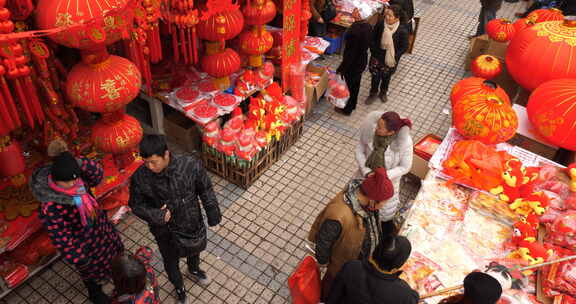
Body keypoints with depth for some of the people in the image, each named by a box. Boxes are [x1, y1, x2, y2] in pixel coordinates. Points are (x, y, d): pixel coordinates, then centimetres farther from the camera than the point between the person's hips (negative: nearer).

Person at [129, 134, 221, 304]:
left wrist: (213, 214, -4)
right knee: (171, 262, 25)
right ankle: (179, 288, 57)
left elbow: (205, 190, -12)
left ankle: (194, 270, 67)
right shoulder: (140, 177, -26)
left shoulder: (191, 165, -28)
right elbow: (136, 205, -10)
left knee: (194, 250, 31)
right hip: (165, 231, 0)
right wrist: (157, 216, -27)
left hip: (191, 223, 1)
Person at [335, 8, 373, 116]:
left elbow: (350, 52, -26)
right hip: (363, 61, 7)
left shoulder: (354, 30, -31)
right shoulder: (368, 26, -8)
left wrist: (341, 68, -17)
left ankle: (347, 109, 33)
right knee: (356, 84, 25)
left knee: (348, 85, 14)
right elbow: (368, 44, 5)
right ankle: (352, 105, 45)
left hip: (353, 63, -7)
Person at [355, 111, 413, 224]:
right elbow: (359, 149, -13)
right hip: (366, 176, 2)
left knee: (386, 211, 22)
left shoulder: (404, 142, -32)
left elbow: (405, 167, -17)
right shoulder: (370, 129, -28)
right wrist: (366, 171, -23)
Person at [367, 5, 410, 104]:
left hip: (390, 58, -1)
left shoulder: (402, 30, -24)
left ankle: (383, 92, 47)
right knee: (375, 76, 13)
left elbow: (404, 47, -12)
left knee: (386, 77, 21)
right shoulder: (380, 24, -18)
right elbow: (373, 38, -2)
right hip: (377, 55, 1)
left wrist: (394, 57, -17)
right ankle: (373, 94, 36)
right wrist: (373, 51, -5)